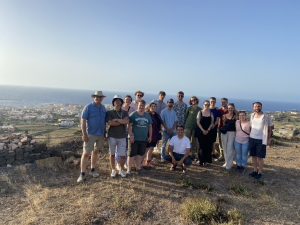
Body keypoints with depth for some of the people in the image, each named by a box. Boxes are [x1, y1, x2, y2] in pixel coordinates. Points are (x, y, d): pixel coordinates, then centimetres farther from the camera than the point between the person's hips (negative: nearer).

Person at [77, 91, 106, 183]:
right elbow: (83, 121, -11)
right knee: (86, 153, -5)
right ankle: (82, 174, 3)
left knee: (96, 152, 15)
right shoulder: (88, 107, -8)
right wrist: (84, 134, -17)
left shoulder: (103, 108, 7)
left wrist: (105, 132, 10)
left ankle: (93, 169, 30)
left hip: (101, 134, 5)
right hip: (90, 134, -5)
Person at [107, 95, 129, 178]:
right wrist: (122, 122, -9)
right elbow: (110, 123, -17)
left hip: (122, 137, 1)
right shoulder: (109, 112, -1)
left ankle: (121, 169, 26)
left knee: (123, 155, 2)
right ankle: (113, 170, 28)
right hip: (112, 136, -1)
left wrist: (116, 120, -14)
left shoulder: (124, 112, 6)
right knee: (112, 154, 10)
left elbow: (127, 121, -12)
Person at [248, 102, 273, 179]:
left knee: (260, 157, 1)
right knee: (253, 156, 12)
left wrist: (269, 139, -4)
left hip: (261, 139, -5)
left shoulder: (266, 117, -9)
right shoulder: (252, 115, 4)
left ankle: (260, 172, 15)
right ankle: (255, 170, 26)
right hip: (252, 138, 5)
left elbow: (270, 128, -3)